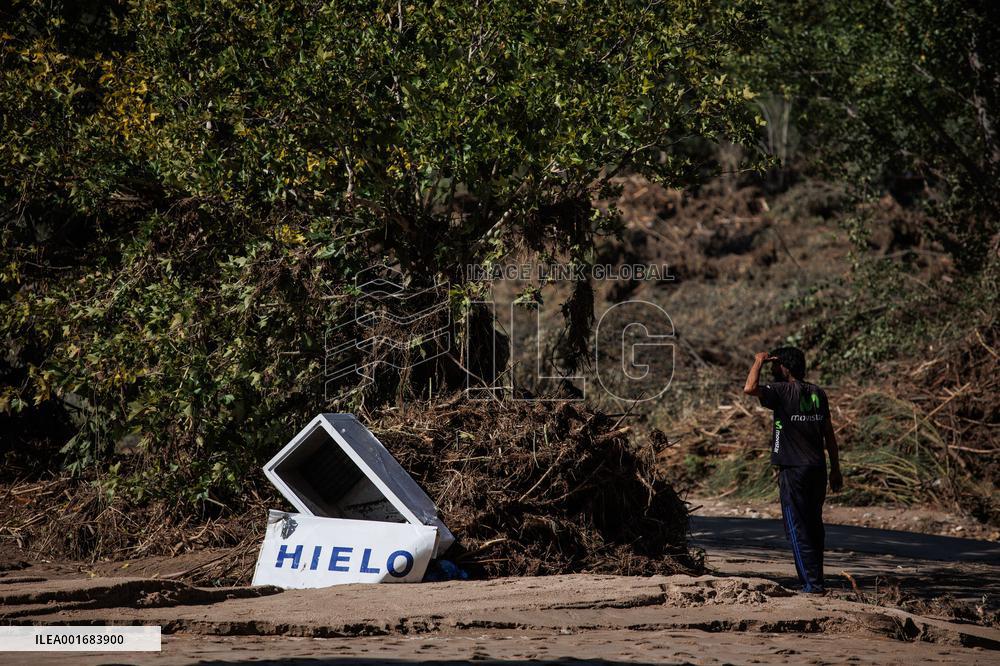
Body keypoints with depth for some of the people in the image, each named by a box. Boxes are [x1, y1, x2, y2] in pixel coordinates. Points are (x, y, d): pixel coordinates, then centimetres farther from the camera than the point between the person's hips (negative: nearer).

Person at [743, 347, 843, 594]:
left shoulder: (784, 391, -11)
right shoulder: (818, 394, 10)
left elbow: (750, 388, -25)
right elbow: (829, 434, 13)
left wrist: (759, 361, -9)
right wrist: (835, 469, 18)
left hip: (794, 471, -7)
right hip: (818, 469, 7)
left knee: (797, 529, -3)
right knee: (814, 526, 16)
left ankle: (812, 584, -7)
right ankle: (815, 579, 22)